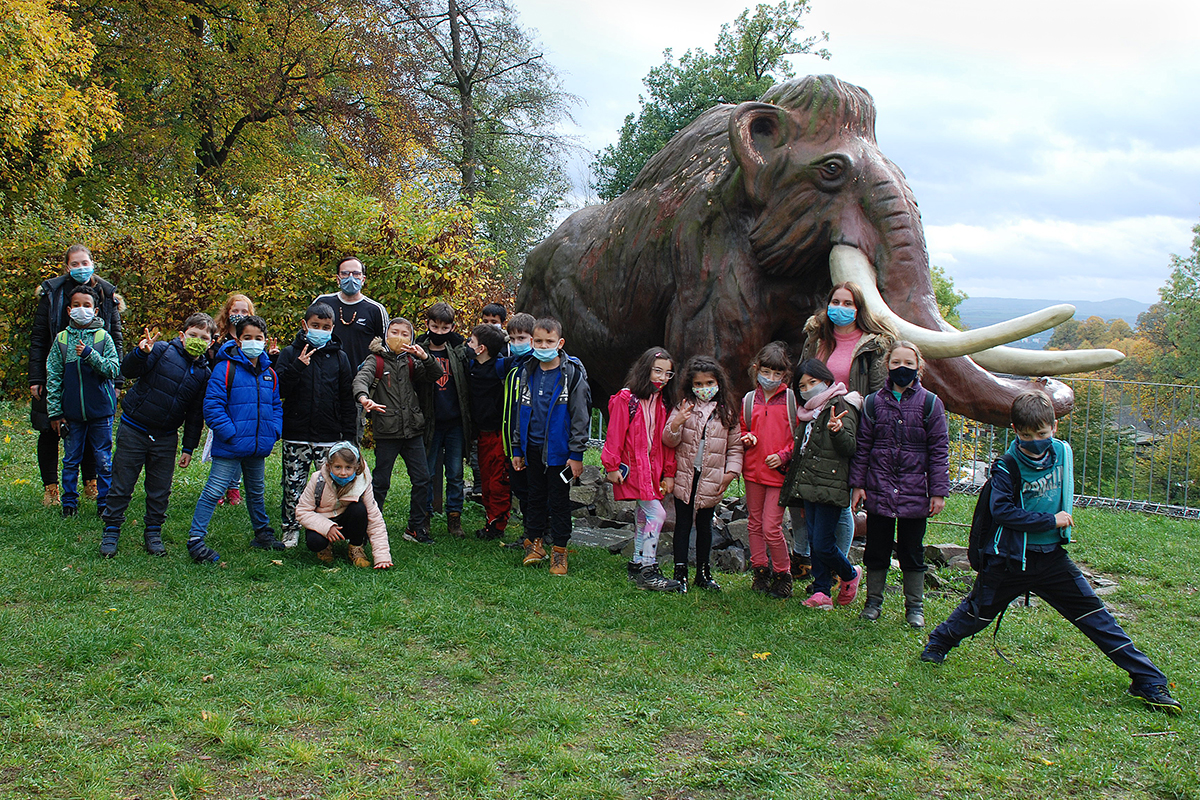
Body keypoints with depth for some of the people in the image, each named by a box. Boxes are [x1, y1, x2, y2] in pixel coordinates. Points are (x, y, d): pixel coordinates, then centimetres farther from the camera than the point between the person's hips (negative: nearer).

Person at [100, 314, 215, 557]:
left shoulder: (204, 373, 3)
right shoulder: (162, 351, -8)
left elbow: (195, 415, 9)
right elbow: (128, 371, -15)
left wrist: (188, 448, 8)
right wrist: (141, 353, -35)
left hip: (165, 438, 3)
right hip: (133, 430, -3)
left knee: (160, 490, 8)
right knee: (122, 484, 4)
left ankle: (153, 532, 24)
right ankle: (111, 531, 18)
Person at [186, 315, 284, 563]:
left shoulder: (270, 373, 9)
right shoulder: (226, 368, -11)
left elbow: (276, 406, 18)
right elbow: (212, 405, -16)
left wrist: (274, 431, 2)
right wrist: (230, 433, -20)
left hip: (259, 448, 6)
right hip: (230, 448, -6)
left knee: (257, 491, 21)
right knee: (213, 491, -7)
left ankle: (262, 532, 37)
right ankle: (196, 539, -1)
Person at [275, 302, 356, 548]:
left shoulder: (339, 357, 8)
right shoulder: (290, 354, 5)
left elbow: (347, 398, 10)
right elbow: (278, 391, -4)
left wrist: (348, 434, 4)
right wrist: (297, 366, -17)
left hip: (329, 436, 0)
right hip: (296, 434, 0)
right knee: (293, 484, 3)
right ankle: (291, 529, 17)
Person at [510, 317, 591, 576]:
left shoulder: (573, 374, -8)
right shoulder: (526, 372, 7)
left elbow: (581, 416, -7)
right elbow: (520, 412, 14)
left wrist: (576, 454, -10)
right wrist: (517, 449, 13)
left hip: (559, 449, -4)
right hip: (533, 447, 4)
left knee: (559, 500, 4)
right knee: (536, 496, 14)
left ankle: (559, 550, 14)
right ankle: (534, 542, 26)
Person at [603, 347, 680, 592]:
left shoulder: (663, 403, 10)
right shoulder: (626, 399, -9)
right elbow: (615, 435, -8)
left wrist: (669, 474, 10)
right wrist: (612, 466, -10)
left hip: (654, 469, 7)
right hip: (633, 468, -7)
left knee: (644, 518, 13)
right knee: (656, 514, -14)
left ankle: (637, 565, 25)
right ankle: (647, 571, -7)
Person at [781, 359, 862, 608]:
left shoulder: (841, 406, -7)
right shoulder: (809, 411, 17)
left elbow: (850, 448, -17)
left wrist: (838, 430, -37)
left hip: (829, 487, -8)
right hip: (809, 486, 8)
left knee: (823, 545, -7)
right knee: (813, 540, 7)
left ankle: (850, 575, 19)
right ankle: (821, 592, 14)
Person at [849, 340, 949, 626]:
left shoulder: (930, 404, 0)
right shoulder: (874, 402, 4)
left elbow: (939, 450, 0)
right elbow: (863, 446, 7)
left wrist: (938, 492, -3)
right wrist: (858, 483, 3)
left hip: (914, 493, -1)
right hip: (879, 491, 1)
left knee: (912, 551, 9)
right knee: (876, 549, 10)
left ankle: (915, 606, 22)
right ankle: (873, 601, 24)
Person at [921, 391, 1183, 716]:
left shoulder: (1064, 452, 1)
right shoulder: (1006, 467, -15)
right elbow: (1002, 510, -23)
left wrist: (1065, 521, 14)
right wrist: (1051, 521, -21)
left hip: (1051, 555, 3)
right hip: (1010, 557, -3)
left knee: (1093, 613, 1)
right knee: (979, 611, 11)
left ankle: (1148, 680, 6)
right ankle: (939, 642, 38)